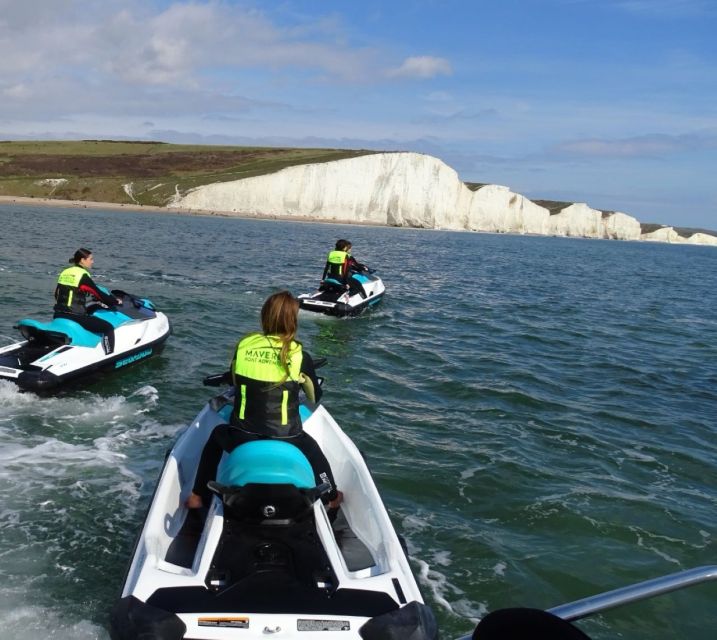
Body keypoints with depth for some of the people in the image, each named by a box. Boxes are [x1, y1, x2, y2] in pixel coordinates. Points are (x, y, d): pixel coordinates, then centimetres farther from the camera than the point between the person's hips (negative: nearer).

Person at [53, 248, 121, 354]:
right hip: (75, 317, -8)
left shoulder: (64, 273, 12)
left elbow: (57, 295, 20)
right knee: (108, 328, -3)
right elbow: (98, 294, -9)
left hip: (59, 315, 8)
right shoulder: (83, 275, -11)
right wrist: (115, 301, 6)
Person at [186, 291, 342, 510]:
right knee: (314, 449, 33)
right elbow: (315, 396, 7)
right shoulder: (299, 356, -8)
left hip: (241, 439, 1)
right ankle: (331, 497, 46)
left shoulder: (244, 345, -3)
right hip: (285, 441, -1)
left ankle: (196, 496, 39)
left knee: (217, 435, 36)